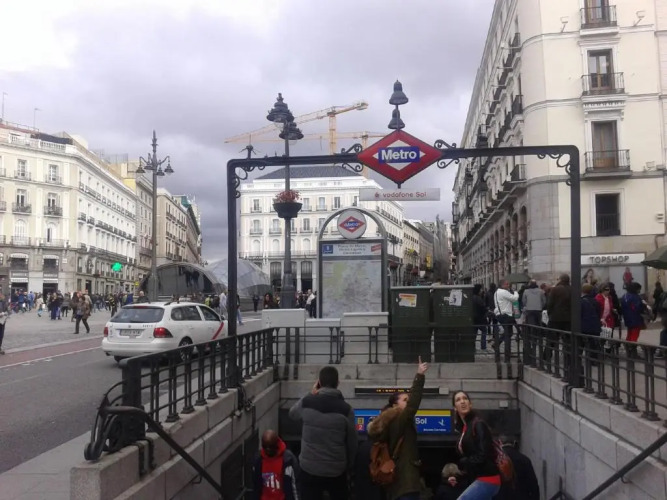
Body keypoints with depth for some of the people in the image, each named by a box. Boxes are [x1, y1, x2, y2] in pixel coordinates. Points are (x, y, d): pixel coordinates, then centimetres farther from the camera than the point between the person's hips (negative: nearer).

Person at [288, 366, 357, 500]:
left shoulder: (306, 403, -10)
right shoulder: (345, 409, -12)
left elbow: (292, 414, 14)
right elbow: (351, 441, -3)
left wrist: (311, 394, 14)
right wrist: (349, 465, 12)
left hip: (309, 468, 1)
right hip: (337, 470, 0)